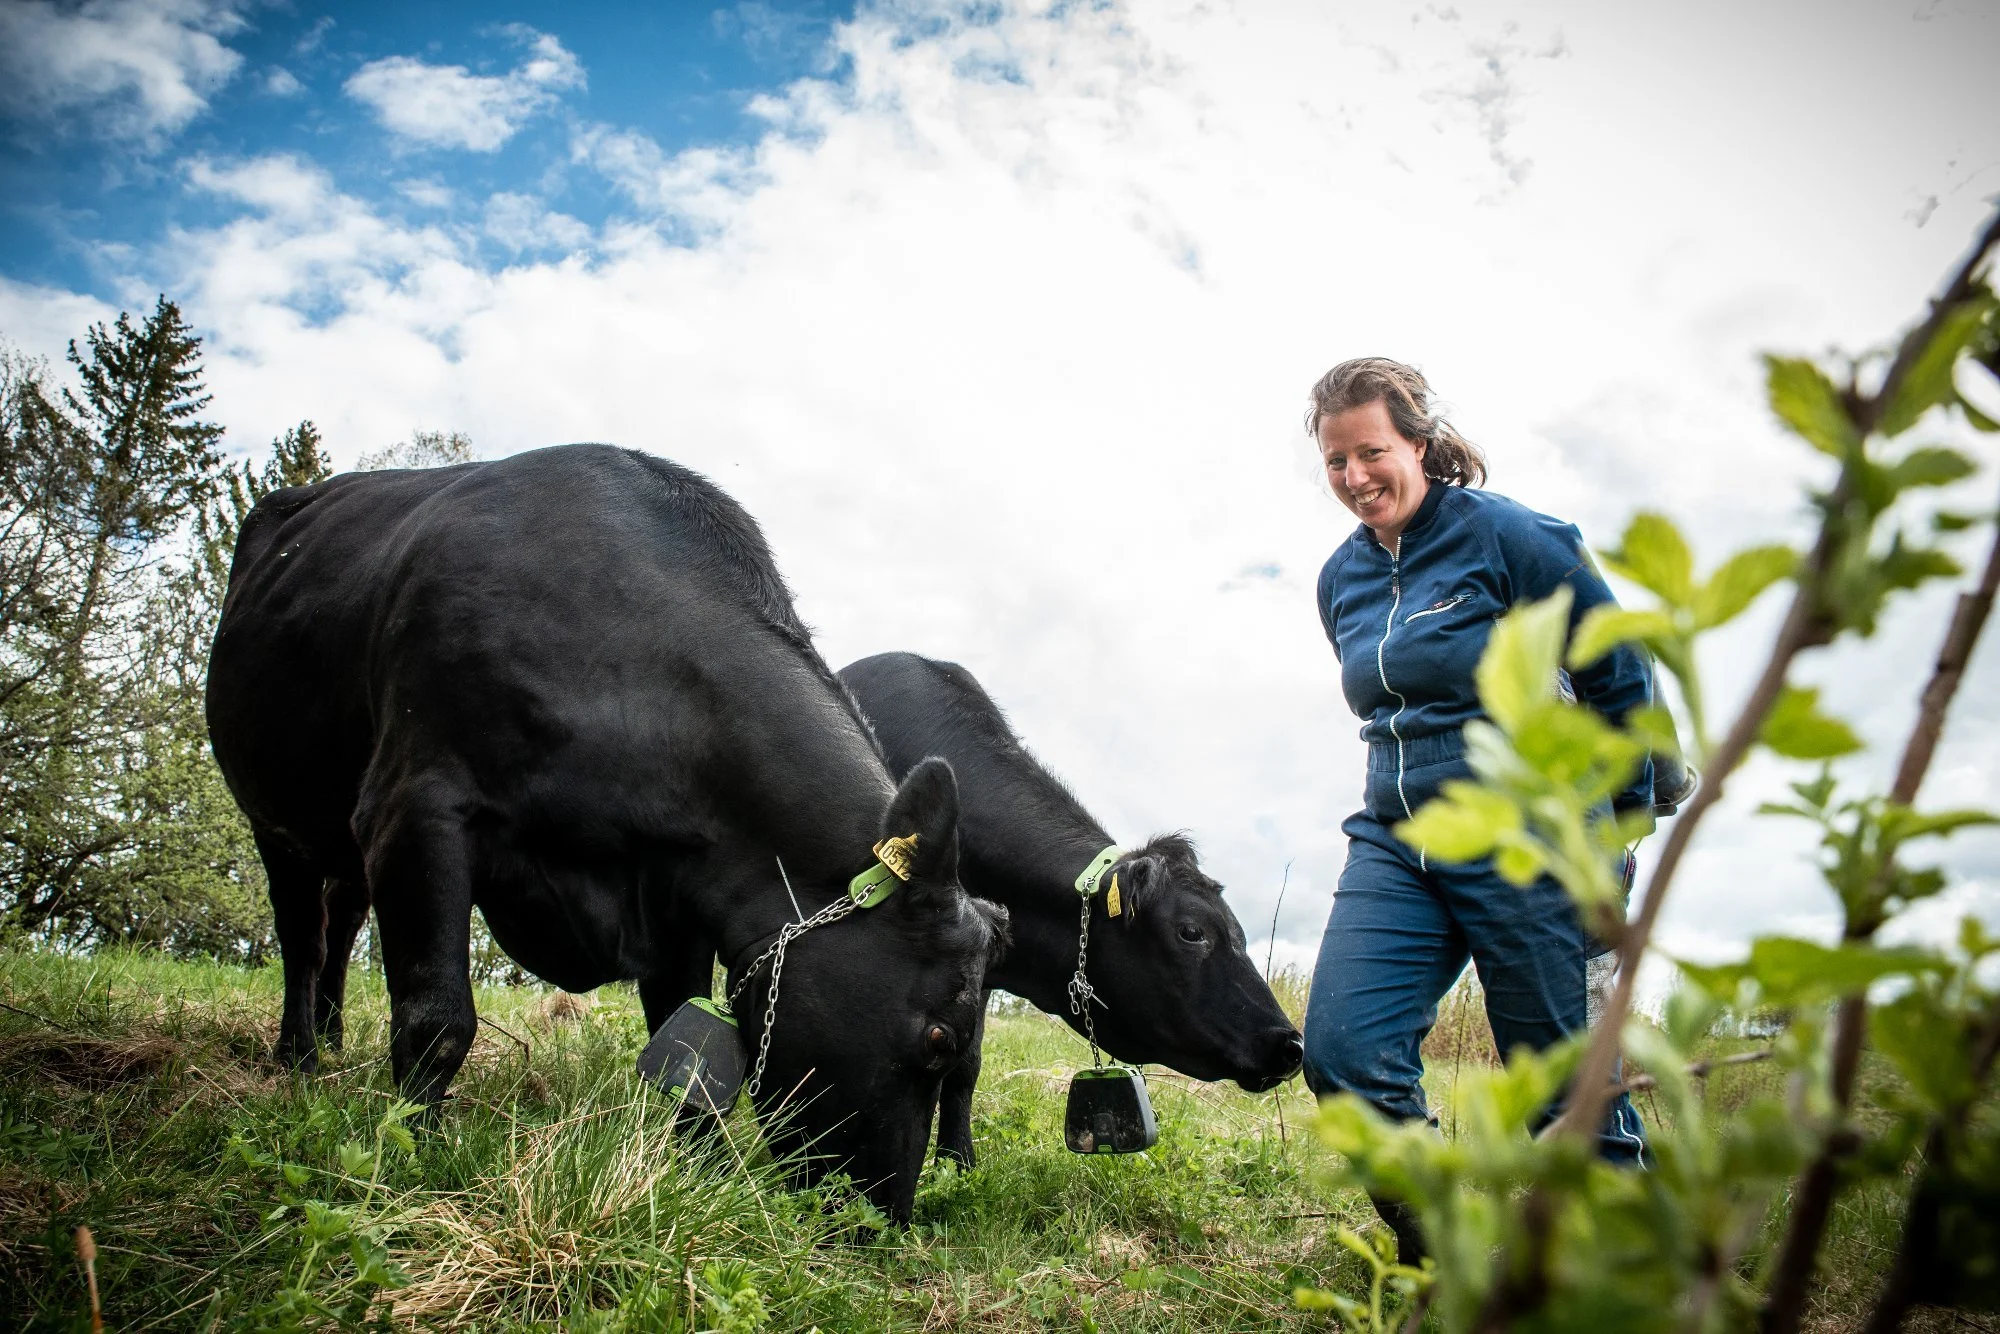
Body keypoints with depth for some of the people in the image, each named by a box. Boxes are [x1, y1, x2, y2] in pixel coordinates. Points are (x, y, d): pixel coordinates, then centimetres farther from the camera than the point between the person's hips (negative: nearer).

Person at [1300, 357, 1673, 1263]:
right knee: (1342, 1049, -10)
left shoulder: (1504, 535, -8)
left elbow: (1619, 673, -2)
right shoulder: (1341, 578, 10)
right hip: (1393, 844, 5)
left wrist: (1622, 817, 3)